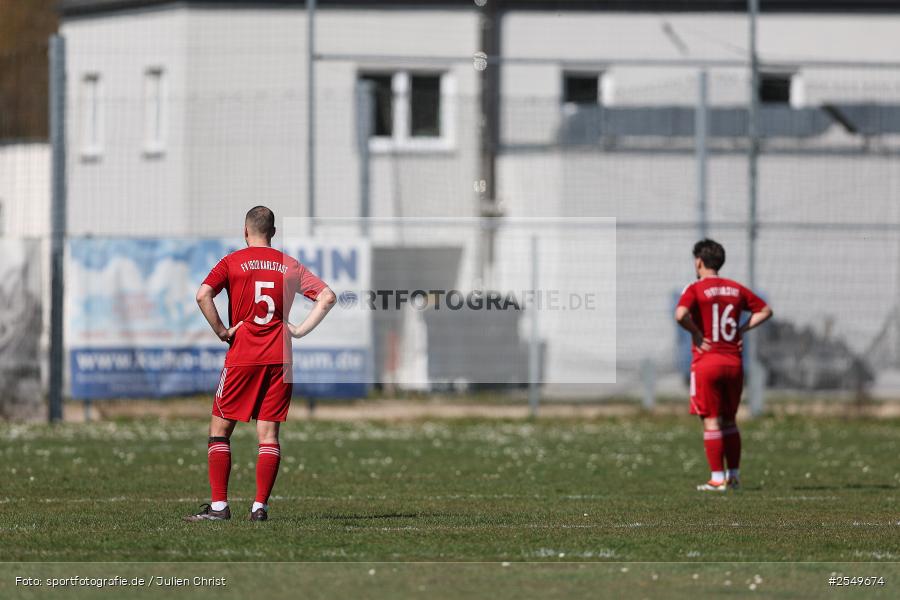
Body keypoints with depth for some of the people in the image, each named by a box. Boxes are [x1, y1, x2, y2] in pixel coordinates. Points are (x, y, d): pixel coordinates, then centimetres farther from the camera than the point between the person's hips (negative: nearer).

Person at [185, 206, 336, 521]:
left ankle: (219, 505, -1)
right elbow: (327, 296, 6)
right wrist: (300, 330, 5)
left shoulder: (232, 262, 0)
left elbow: (203, 295, -15)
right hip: (279, 358, 3)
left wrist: (222, 331, -7)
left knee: (220, 428, 5)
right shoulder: (290, 266, 10)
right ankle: (260, 506, -1)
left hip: (242, 357, -3)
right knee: (268, 433, 4)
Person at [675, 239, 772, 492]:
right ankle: (734, 475, 16)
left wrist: (696, 334, -10)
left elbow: (681, 315, -25)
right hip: (734, 362, 5)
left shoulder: (695, 289, -7)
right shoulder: (736, 289, 10)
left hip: (706, 361, -5)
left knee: (711, 421, -2)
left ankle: (717, 479, -5)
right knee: (729, 421, 15)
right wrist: (742, 329, 9)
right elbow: (765, 311, 17)